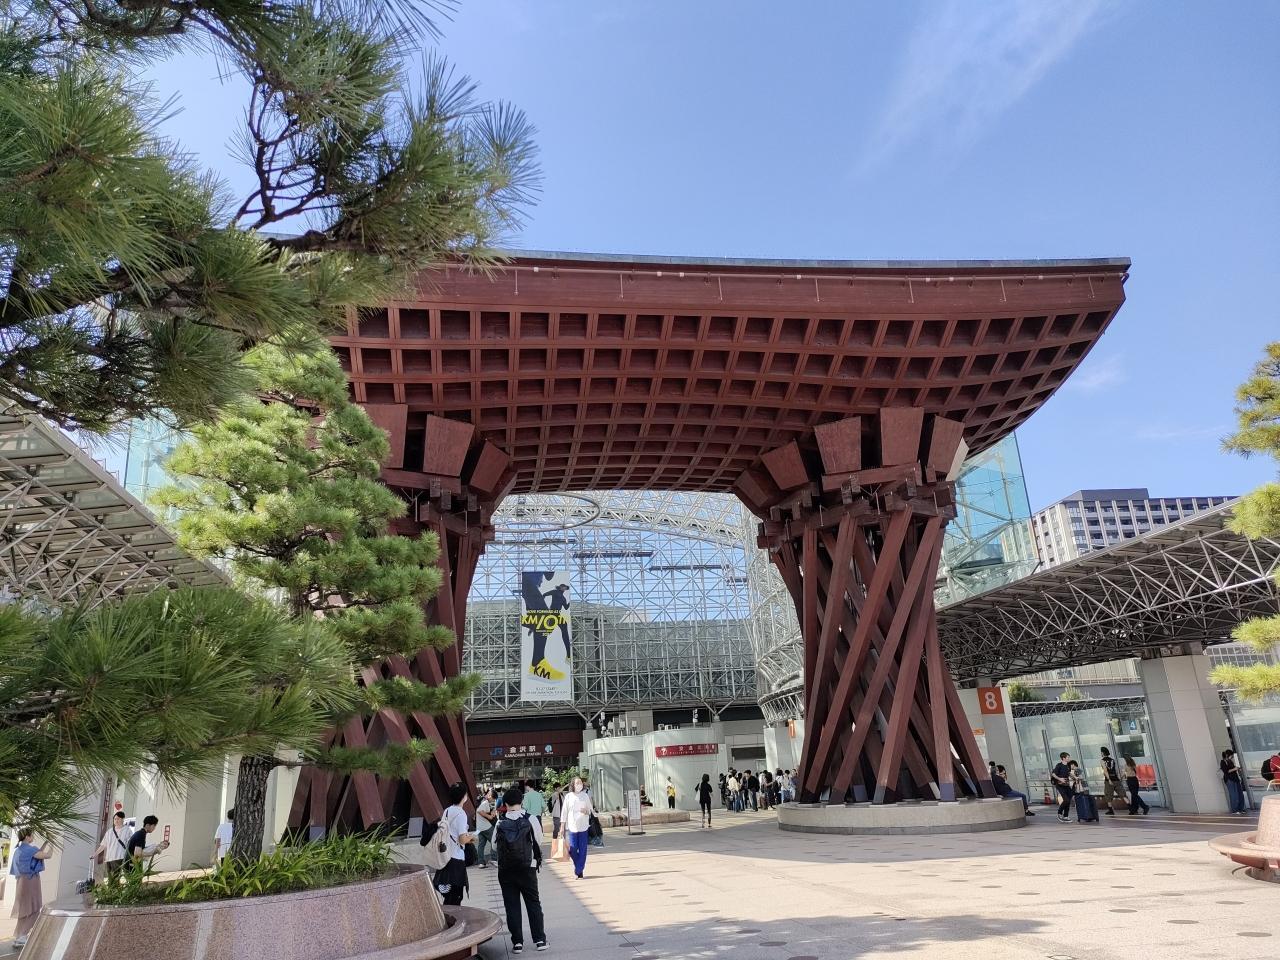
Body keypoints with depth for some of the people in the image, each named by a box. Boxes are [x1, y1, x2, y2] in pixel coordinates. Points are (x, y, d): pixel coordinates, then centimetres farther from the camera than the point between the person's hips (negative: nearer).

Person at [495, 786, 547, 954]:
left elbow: (495, 846, 1)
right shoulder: (531, 820, -9)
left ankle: (517, 942, 11)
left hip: (505, 870, 1)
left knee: (512, 905, 10)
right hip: (527, 869, 0)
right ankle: (539, 939, 11)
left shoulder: (500, 823, -6)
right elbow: (539, 841, -1)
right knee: (533, 903, 12)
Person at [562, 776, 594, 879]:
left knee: (582, 850, 0)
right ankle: (578, 868, 21)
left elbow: (591, 810, 12)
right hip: (572, 827, -1)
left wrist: (587, 811, -11)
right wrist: (563, 826, 1)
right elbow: (564, 812, 3)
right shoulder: (569, 797, 1)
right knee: (573, 849, -3)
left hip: (583, 827, 1)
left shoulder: (585, 796, 5)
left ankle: (579, 871, 11)